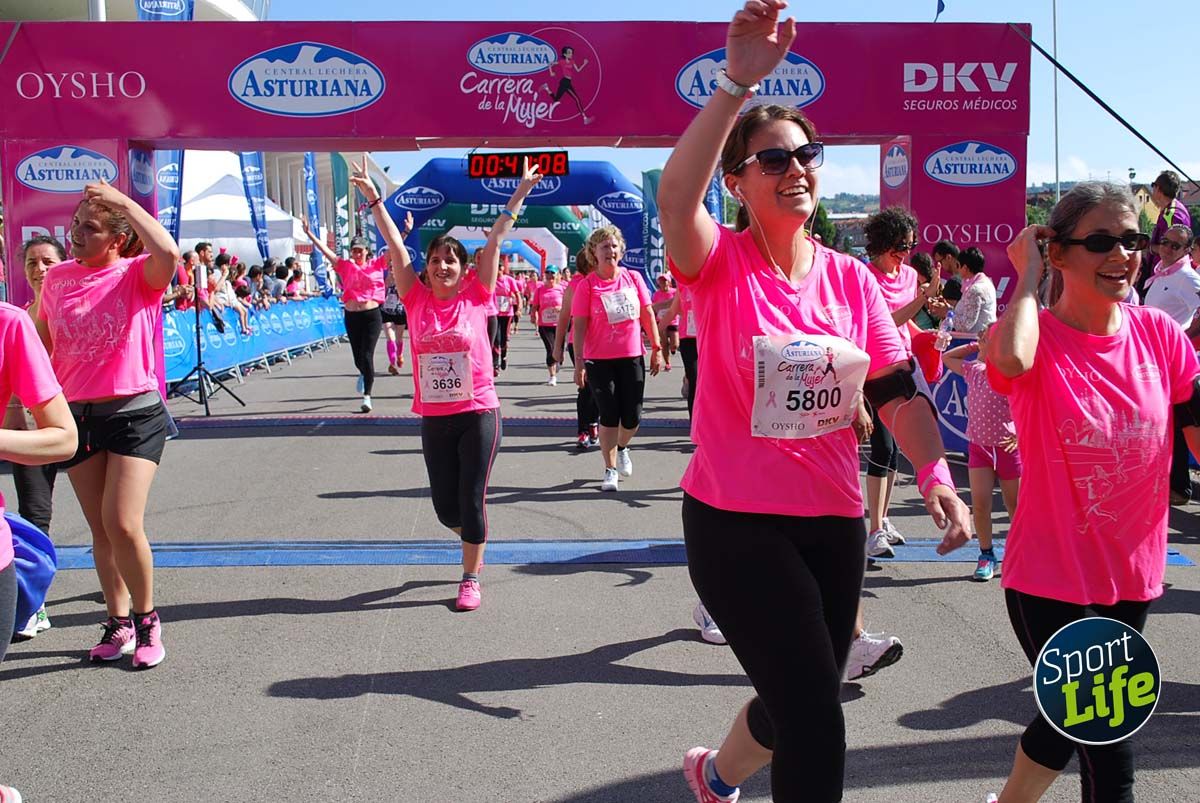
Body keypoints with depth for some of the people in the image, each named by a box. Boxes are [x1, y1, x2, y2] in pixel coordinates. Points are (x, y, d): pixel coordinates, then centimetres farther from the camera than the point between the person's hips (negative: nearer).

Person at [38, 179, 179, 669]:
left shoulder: (138, 274, -8)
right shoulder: (57, 278, 6)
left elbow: (168, 252, -32)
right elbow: (41, 342, 18)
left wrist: (122, 200, -22)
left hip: (134, 412, -5)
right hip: (75, 413, 5)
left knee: (123, 525, -12)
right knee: (100, 529, 11)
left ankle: (147, 619, 10)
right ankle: (119, 623, 25)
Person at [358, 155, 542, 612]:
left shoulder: (475, 297, -3)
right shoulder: (416, 299, 1)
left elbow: (495, 241, -5)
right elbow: (396, 247, -2)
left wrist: (520, 195, -5)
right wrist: (373, 199, -4)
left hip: (479, 414, -2)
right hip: (434, 418, 2)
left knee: (471, 501, 1)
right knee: (445, 508, 9)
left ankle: (470, 578, 16)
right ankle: (474, 538, 42)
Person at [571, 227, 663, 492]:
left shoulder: (633, 279, 3)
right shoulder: (587, 285, -6)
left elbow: (647, 314, 9)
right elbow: (579, 325, -7)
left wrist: (656, 348, 6)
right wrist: (579, 361, -12)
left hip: (632, 357, 3)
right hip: (599, 360, -2)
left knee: (632, 417, 3)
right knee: (609, 416, -1)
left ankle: (622, 447, 36)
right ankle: (610, 469, 14)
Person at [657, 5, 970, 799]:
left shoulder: (852, 278, 5)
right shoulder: (720, 264, -9)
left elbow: (897, 390, 5)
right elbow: (676, 196, -31)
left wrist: (937, 476, -10)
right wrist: (738, 82, -40)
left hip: (834, 523, 6)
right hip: (737, 523, -6)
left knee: (802, 704, 21)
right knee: (818, 725, -8)